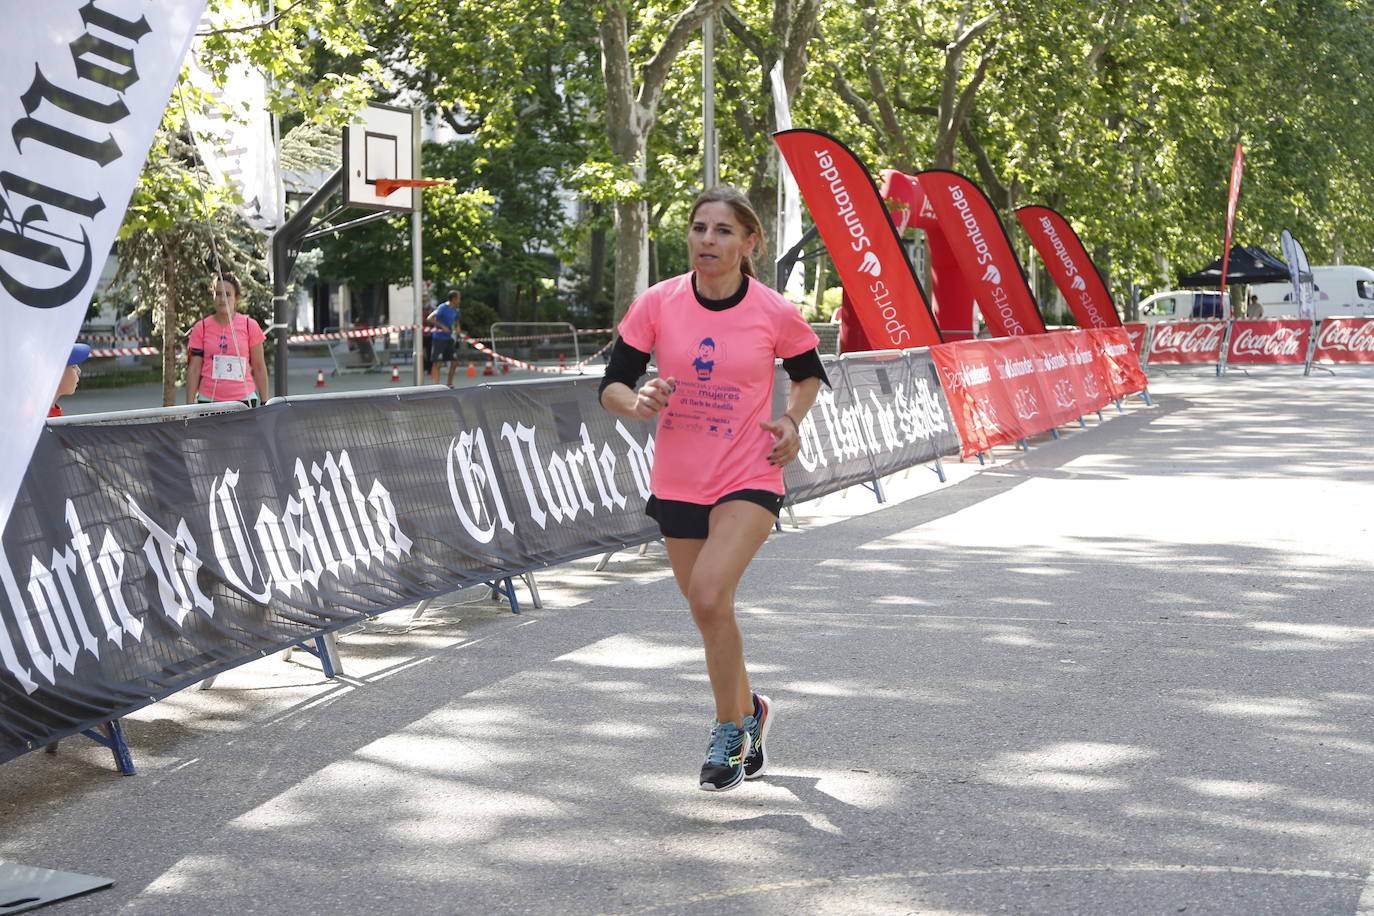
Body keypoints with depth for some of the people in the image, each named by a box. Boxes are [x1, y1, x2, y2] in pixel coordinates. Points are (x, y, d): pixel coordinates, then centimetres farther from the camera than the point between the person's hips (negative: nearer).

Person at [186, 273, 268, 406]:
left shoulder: (250, 326, 3)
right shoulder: (201, 328, 5)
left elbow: (259, 368, 8)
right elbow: (194, 369, 6)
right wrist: (189, 405, 1)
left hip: (244, 400, -1)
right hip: (208, 400, 1)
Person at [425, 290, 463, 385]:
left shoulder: (455, 310, 9)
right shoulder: (443, 308, -14)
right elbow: (430, 319, -21)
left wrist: (458, 329, 4)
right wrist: (442, 326, -22)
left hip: (449, 339, 8)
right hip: (439, 338, -8)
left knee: (454, 362, 8)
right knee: (437, 363, -7)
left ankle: (449, 385, 20)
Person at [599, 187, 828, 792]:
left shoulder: (776, 314, -8)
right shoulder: (657, 304, -5)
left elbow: (809, 374, 11)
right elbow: (612, 385, -1)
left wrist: (791, 421, -7)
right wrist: (636, 401, -24)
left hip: (749, 480, -4)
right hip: (677, 484, 4)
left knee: (709, 596, -23)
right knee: (707, 611, 15)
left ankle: (728, 729, -1)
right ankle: (749, 712, 42)